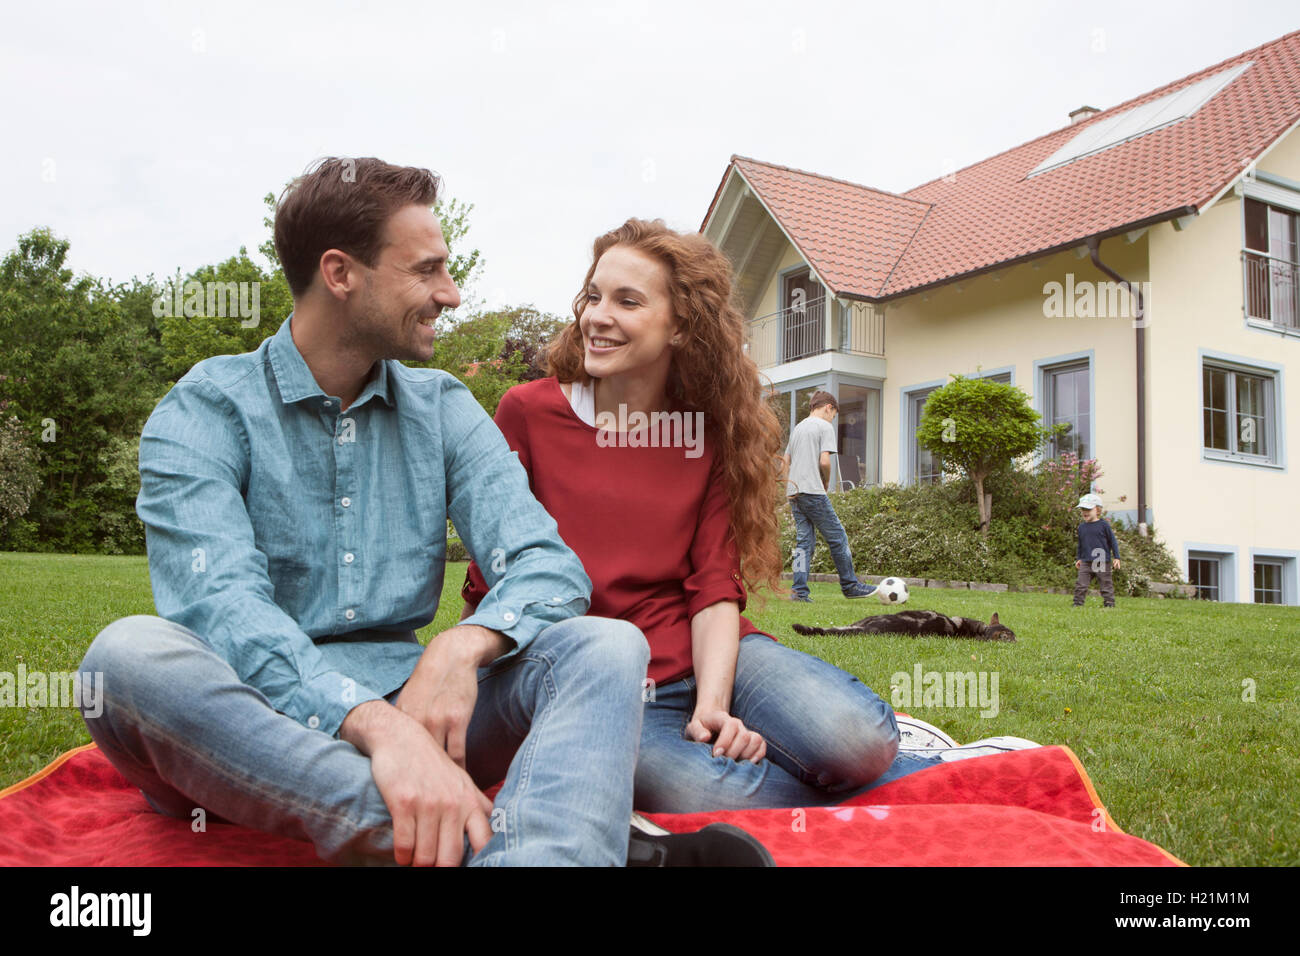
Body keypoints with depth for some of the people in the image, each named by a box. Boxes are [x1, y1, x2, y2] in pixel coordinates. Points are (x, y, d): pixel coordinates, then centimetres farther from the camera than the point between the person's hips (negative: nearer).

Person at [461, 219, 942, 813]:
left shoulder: (711, 433, 6)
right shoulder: (526, 412, 0)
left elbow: (715, 585, -1)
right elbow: (492, 581, 1)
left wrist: (712, 705, -18)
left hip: (708, 655, 2)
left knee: (853, 736, -30)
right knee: (704, 792, -34)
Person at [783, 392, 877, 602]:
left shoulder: (798, 428, 21)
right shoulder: (825, 427, -3)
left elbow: (785, 461, 20)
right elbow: (824, 461, -13)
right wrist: (826, 482, 3)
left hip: (794, 492, 8)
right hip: (813, 491, -8)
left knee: (804, 541, 6)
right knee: (837, 537, 2)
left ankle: (799, 591, -1)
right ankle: (850, 586, 8)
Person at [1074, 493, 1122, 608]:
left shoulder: (1104, 525, -3)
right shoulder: (1082, 527, 10)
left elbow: (1113, 541, 0)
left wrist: (1117, 558, -3)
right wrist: (1078, 558, 21)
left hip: (1102, 563, -4)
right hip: (1086, 563, 4)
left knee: (1106, 585, 3)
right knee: (1080, 584, -3)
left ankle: (1109, 604, 12)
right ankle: (1077, 604, 2)